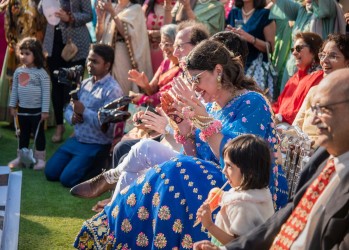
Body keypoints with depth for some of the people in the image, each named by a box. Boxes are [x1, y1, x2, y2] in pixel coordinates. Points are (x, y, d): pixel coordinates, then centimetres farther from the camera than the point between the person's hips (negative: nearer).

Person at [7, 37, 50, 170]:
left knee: (39, 134, 5)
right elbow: (14, 90, 10)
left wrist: (45, 110, -15)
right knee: (23, 134, 16)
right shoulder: (18, 71, 2)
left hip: (37, 110, -5)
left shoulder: (41, 73, -13)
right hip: (22, 109, 5)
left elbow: (46, 93, -13)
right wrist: (12, 106, 9)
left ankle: (40, 159, 13)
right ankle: (20, 157, 26)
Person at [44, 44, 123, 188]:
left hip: (96, 145, -8)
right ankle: (91, 165, 22)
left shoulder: (113, 90, -18)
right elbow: (69, 109, 10)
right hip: (76, 139, 8)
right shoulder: (85, 83, 7)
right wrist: (72, 117, -13)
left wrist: (84, 111, -27)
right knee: (50, 173, 4)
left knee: (67, 179, -15)